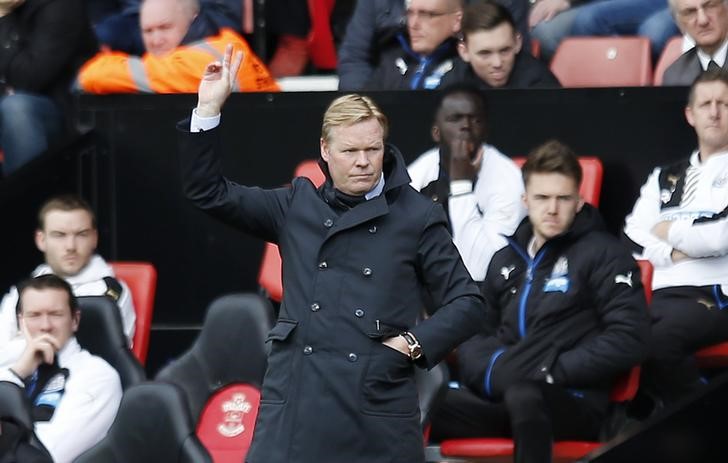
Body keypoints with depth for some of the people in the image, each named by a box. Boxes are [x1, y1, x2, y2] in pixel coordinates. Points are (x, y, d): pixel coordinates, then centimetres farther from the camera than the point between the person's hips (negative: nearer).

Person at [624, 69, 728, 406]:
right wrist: (674, 253, -4)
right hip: (662, 295, 5)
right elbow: (632, 236, 15)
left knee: (658, 340, -37)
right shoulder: (665, 177, 26)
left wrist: (669, 231, 9)